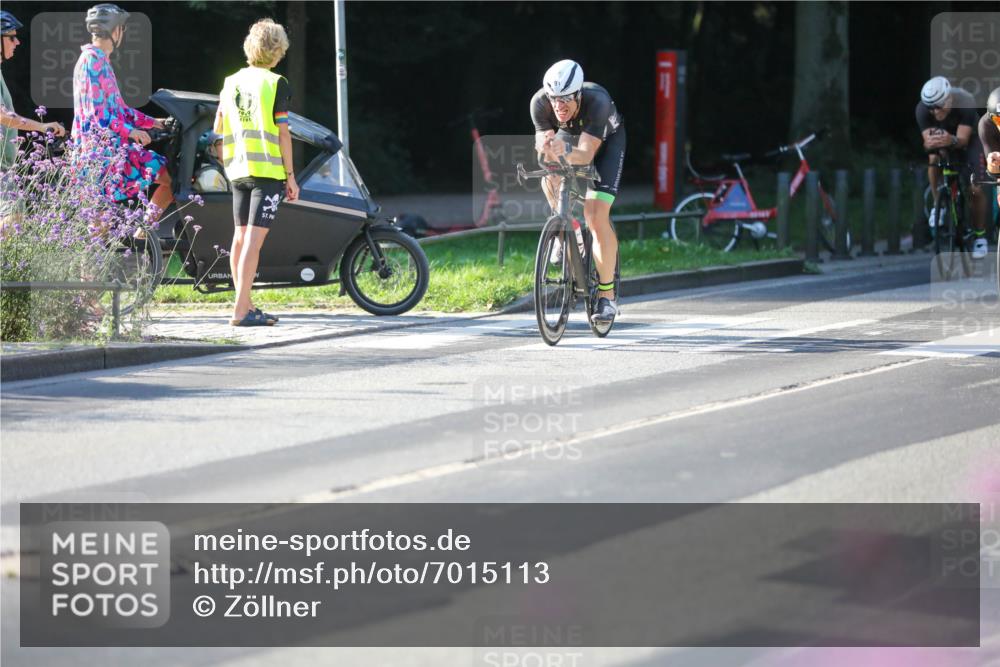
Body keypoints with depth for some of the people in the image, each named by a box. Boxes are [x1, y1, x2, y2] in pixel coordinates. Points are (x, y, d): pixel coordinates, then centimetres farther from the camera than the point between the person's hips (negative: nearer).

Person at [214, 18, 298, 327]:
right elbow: (282, 133, -8)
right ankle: (241, 310, -16)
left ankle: (245, 305, 17)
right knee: (254, 238, -10)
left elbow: (217, 129, 14)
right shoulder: (276, 84, -7)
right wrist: (291, 176, -4)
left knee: (240, 237, 11)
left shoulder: (231, 82, 11)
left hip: (237, 170, 7)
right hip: (267, 169, -6)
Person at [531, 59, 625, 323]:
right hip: (569, 133, 3)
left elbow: (586, 155, -46)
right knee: (550, 175, -30)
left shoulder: (597, 101, -41)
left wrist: (566, 150, -67)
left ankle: (607, 294, -6)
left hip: (607, 140, -3)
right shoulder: (540, 102, -33)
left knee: (597, 216, -17)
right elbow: (543, 148, -33)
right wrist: (545, 149, -56)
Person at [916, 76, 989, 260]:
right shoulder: (922, 109, -31)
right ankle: (938, 205, -9)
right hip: (942, 137, 2)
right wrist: (929, 143, -59)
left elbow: (963, 139, -41)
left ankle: (980, 235, 9)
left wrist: (951, 141, -64)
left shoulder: (965, 103, -37)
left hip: (969, 138, -2)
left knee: (976, 189, -12)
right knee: (934, 158, -32)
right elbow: (927, 140, -35)